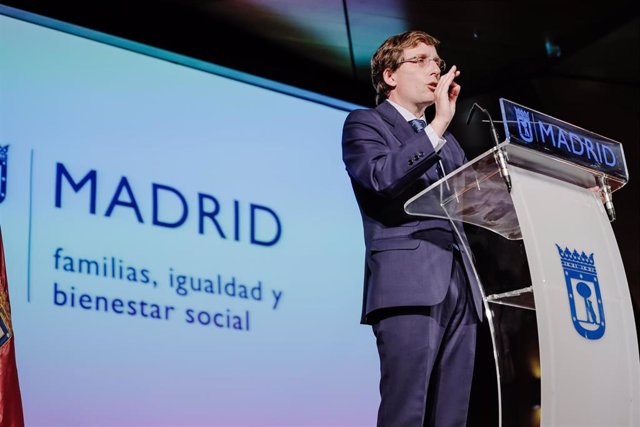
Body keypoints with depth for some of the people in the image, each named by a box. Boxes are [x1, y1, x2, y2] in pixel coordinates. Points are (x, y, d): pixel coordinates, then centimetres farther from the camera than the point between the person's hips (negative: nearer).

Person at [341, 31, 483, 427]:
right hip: (409, 284, -7)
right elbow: (381, 178, -12)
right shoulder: (365, 123, 8)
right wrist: (438, 125, -13)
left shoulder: (447, 141, 29)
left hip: (459, 288, 7)